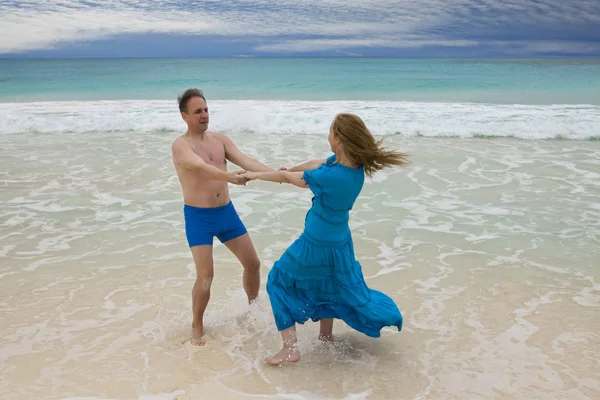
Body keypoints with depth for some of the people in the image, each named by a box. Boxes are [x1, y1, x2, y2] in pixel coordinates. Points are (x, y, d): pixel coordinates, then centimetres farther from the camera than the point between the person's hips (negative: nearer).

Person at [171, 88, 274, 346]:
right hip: (198, 217, -5)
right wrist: (230, 177, -49)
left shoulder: (220, 139, 6)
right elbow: (201, 168, -31)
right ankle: (197, 326, 11)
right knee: (205, 275, -13)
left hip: (227, 212, 6)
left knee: (253, 263, 10)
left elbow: (245, 160, -7)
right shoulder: (180, 145, -11)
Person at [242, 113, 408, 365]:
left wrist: (256, 175, -1)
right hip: (340, 243, 7)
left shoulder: (329, 178, -32)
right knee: (329, 285, 30)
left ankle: (290, 348, 13)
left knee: (279, 281, 13)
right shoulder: (356, 165, -10)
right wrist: (289, 168, 16)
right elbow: (316, 164, 8)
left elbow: (286, 178, -17)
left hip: (317, 245, -7)